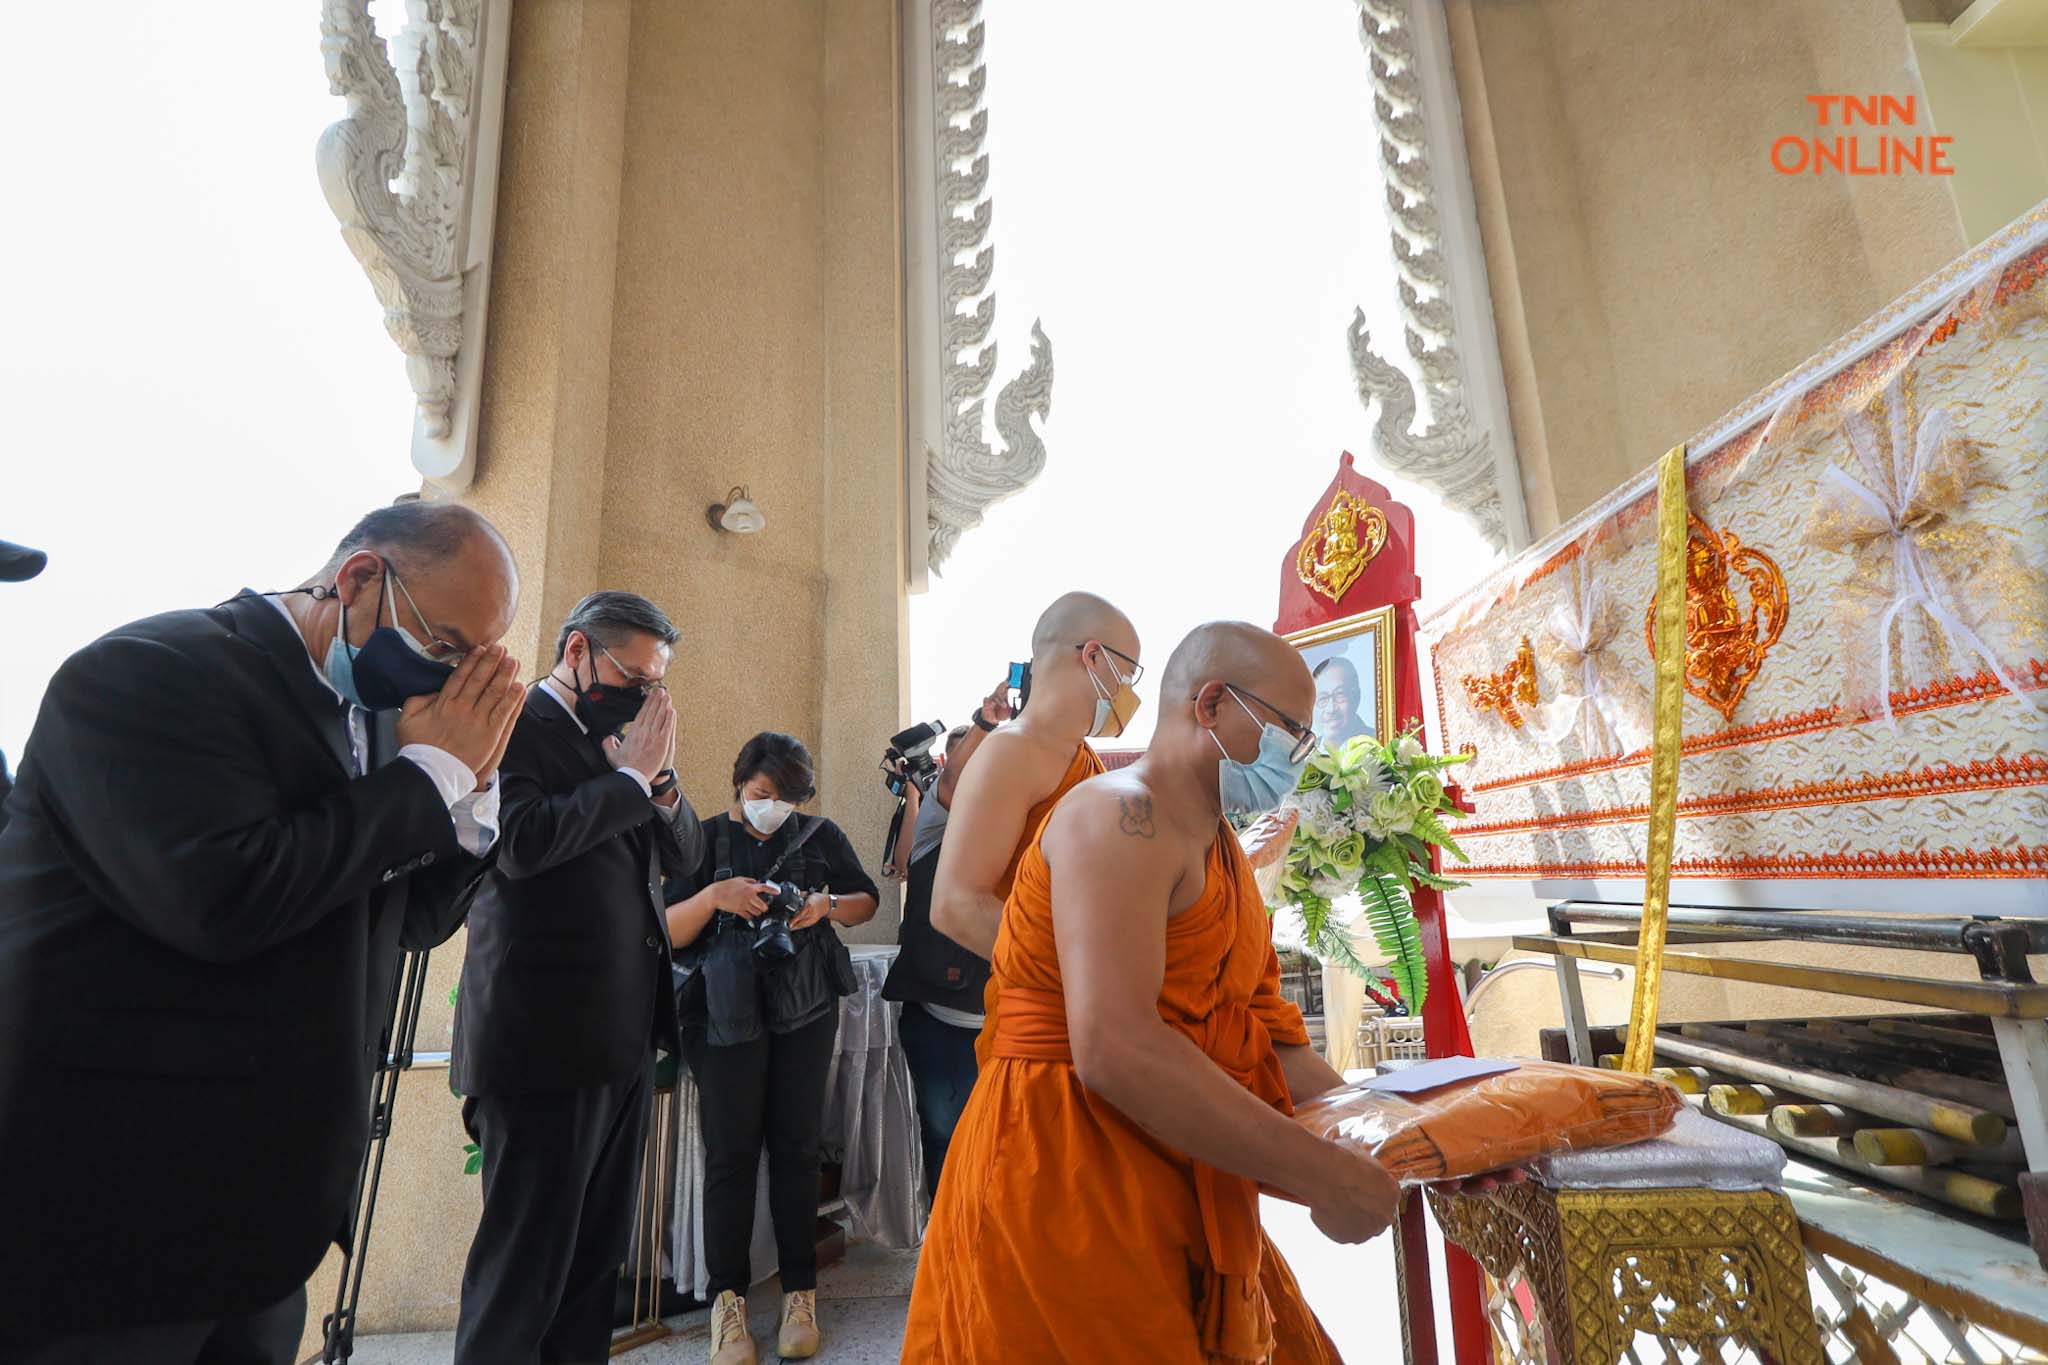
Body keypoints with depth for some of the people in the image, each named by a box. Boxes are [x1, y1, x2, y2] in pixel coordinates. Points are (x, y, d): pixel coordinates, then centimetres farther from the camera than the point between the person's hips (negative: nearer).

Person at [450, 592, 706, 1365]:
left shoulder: (617, 741, 14)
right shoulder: (511, 723, -8)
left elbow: (685, 855, 12)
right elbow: (521, 841, -24)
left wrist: (657, 773, -4)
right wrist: (633, 774, -16)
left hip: (624, 1037, 8)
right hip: (545, 1039, -8)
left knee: (599, 1253, 19)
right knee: (525, 1264, 7)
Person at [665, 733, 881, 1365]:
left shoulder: (820, 835, 3)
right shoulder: (708, 838, 0)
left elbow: (868, 899, 11)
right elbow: (667, 931, -4)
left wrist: (828, 905, -10)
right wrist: (715, 896, -23)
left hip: (805, 1012, 1)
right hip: (727, 1013, -1)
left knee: (796, 1146, 7)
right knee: (730, 1153, 2)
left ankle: (800, 1292, 21)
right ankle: (727, 1297, 19)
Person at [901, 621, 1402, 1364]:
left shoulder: (1222, 848, 12)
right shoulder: (1121, 817, -20)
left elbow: (1260, 1032, 12)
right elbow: (1115, 1050, -30)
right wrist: (1320, 1172, -24)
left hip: (1173, 1189, 9)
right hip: (1071, 1183, -9)